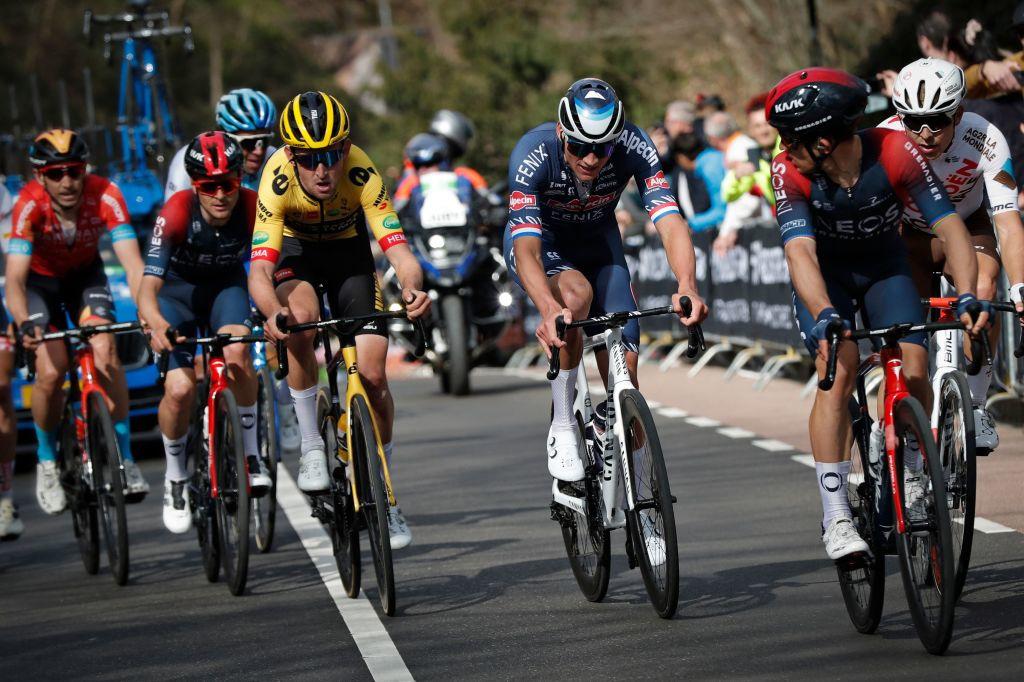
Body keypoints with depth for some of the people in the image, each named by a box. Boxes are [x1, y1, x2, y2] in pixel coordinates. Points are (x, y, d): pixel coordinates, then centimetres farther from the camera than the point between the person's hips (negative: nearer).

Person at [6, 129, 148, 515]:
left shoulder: (105, 196, -32)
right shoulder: (30, 205, -34)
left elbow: (133, 264, -37)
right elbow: (14, 279, -41)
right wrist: (24, 324, -60)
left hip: (85, 274, 1)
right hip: (40, 280, -1)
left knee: (105, 351, -22)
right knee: (50, 371, -17)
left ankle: (123, 458, -10)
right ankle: (47, 461, 8)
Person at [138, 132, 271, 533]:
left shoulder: (252, 207, -27)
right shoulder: (177, 213, -32)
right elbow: (148, 285, -40)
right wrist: (155, 322, -60)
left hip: (225, 286, 1)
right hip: (177, 290, -1)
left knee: (237, 354, -31)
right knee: (180, 389, -19)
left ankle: (250, 454, -11)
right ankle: (175, 479, 7)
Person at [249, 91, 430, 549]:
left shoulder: (362, 174, -33)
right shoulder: (278, 179, -35)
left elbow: (398, 249, -39)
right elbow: (259, 270, -41)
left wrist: (412, 287, -61)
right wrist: (273, 312, -62)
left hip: (347, 249, 1)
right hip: (295, 249, -1)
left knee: (372, 372, -10)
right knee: (301, 317, -34)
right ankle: (310, 447, -18)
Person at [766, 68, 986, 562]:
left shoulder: (894, 152, -31)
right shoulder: (790, 172, -29)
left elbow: (949, 226, -33)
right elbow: (800, 251, -39)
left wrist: (967, 297, -47)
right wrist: (826, 316, -56)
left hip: (883, 265, 1)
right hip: (824, 273, -1)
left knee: (913, 368, -18)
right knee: (838, 369, -23)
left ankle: (912, 480, 7)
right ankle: (835, 518, -20)